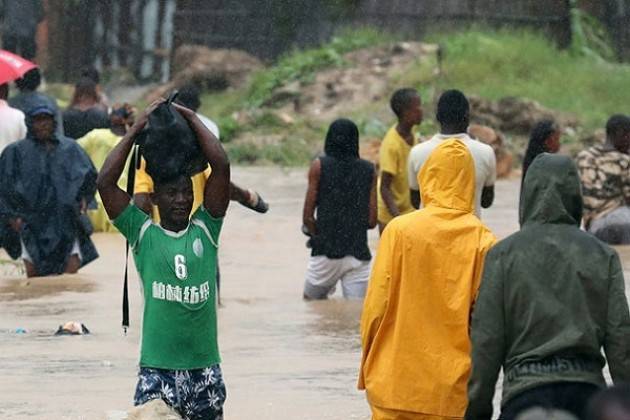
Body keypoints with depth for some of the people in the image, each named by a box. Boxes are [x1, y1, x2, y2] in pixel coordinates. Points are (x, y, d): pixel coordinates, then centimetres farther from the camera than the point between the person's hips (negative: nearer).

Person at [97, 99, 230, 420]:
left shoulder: (206, 230, 7)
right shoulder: (143, 233, 3)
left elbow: (221, 167, -2)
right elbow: (106, 181, -6)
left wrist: (192, 119, 4)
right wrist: (138, 128, 0)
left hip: (205, 367, 2)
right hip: (156, 368, -2)